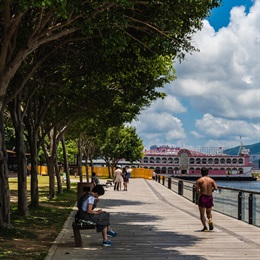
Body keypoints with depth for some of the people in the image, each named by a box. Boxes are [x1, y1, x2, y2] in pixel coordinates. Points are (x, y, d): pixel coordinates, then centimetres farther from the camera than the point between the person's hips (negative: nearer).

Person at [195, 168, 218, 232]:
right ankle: (210, 220, -11)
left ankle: (205, 227, -7)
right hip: (210, 197, 3)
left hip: (202, 197, -3)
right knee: (209, 212, 19)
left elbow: (197, 190, -11)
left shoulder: (199, 180, -3)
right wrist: (211, 190, 14)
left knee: (202, 214, 5)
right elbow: (216, 188, -5)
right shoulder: (211, 180, 5)